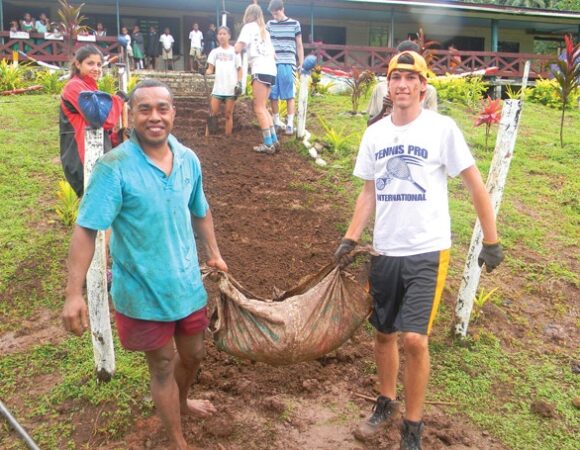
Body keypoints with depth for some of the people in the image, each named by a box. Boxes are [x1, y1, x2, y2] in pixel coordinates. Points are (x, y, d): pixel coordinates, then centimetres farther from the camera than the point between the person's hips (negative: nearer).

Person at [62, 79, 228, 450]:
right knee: (163, 366, 12)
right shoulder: (114, 167, -20)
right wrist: (74, 293, -27)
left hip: (188, 283, 5)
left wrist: (214, 253, 14)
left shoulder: (188, 159, -3)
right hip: (143, 292, -5)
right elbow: (86, 229, -22)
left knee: (193, 354, 24)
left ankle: (181, 401, 57)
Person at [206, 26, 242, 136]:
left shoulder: (234, 51, 7)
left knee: (228, 115, 2)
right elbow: (211, 69, 5)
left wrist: (239, 83, -6)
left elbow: (239, 69, 7)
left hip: (231, 88, -2)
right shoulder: (215, 52, 12)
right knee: (212, 113, -5)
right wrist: (205, 72, -17)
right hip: (218, 88, 2)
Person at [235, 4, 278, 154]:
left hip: (260, 70, -8)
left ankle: (268, 144, -10)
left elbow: (237, 49, -6)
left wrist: (241, 45, 14)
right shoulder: (264, 30, 25)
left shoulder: (249, 26, 3)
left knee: (259, 108, -6)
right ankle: (274, 140, 10)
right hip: (271, 70, 8)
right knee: (262, 107, 14)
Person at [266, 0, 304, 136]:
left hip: (287, 64, -3)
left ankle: (290, 123, -1)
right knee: (272, 95, 4)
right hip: (272, 63, 3)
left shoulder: (294, 24, 7)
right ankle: (276, 121, 19)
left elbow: (299, 45, 9)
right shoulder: (270, 24, 13)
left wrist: (301, 64, 4)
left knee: (289, 95, -4)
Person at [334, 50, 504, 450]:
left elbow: (476, 187, -3)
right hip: (385, 252, 5)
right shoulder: (374, 134, 6)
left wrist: (491, 242, -3)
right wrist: (350, 239, 6)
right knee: (383, 334, 16)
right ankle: (387, 402, 40)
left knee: (414, 339, -11)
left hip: (428, 252, -4)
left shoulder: (442, 129, -8)